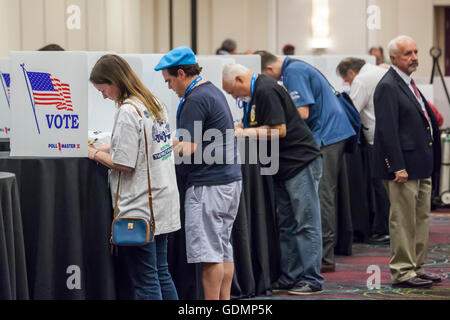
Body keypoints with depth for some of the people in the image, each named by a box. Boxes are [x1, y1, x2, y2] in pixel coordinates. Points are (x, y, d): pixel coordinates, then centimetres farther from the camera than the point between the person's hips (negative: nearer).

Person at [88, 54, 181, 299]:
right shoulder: (154, 103, 10)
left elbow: (124, 164, -18)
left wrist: (95, 155, -3)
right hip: (162, 205, 9)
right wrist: (106, 149, 13)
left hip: (139, 209, -9)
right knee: (161, 274, 14)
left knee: (145, 281, -3)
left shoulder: (128, 111, -17)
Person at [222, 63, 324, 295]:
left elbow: (279, 130, -21)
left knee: (306, 224, -7)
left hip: (301, 162, -11)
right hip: (284, 167, 11)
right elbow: (247, 124, 26)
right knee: (286, 225, 11)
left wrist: (244, 133, -14)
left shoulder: (266, 91, -17)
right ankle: (290, 278, 16)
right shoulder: (257, 92, 14)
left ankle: (311, 280, -5)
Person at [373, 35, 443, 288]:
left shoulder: (409, 84, 16)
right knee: (403, 221, -4)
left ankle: (416, 267, 22)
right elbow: (387, 130, -19)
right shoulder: (388, 87, -14)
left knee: (421, 219, 14)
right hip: (404, 167, -10)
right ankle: (402, 272, 2)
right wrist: (398, 167, -23)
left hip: (421, 166, 10)